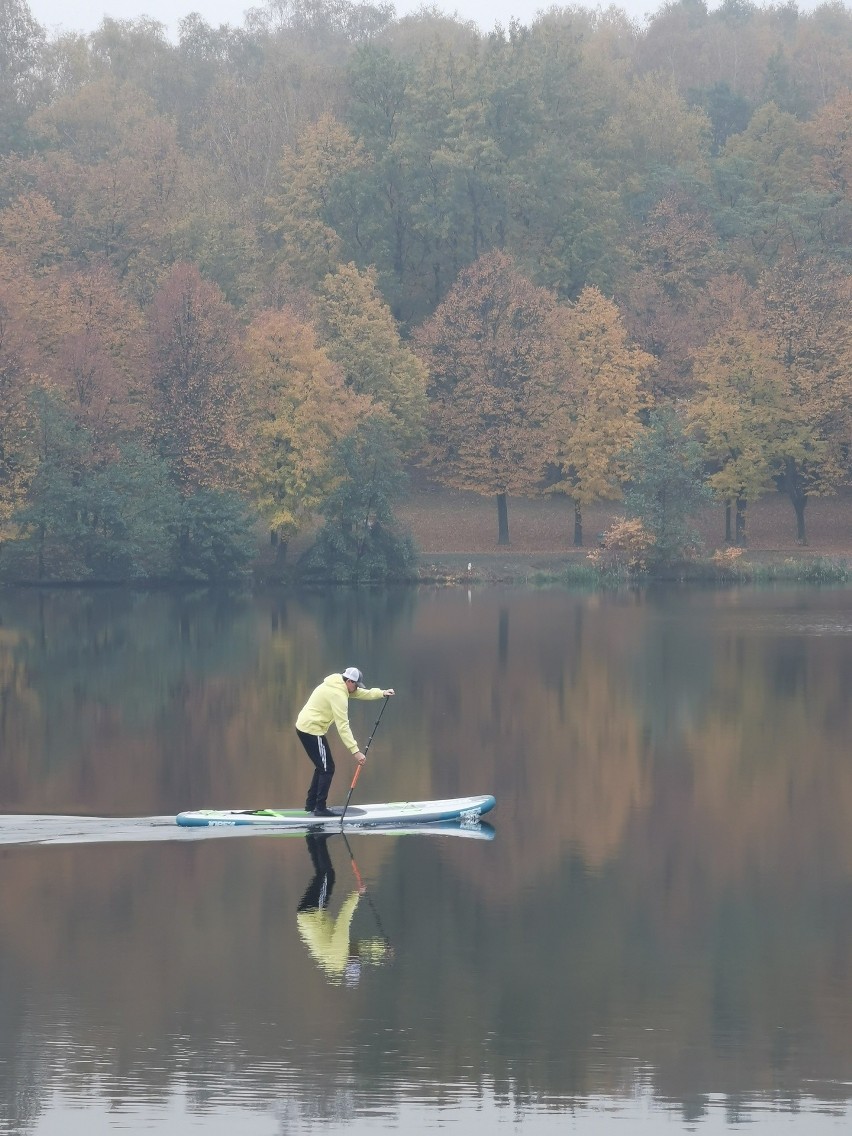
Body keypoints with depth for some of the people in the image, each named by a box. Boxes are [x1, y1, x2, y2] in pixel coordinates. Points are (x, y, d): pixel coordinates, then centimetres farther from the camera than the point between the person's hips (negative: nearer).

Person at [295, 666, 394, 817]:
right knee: (327, 768, -6)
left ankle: (310, 805, 22)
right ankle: (320, 808, -4)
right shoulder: (338, 695, -21)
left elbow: (361, 693, 21)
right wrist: (355, 751, -25)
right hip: (312, 730, -10)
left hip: (304, 726, 10)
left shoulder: (337, 685, 9)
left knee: (322, 767, 18)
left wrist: (382, 693, 8)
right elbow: (343, 726, -24)